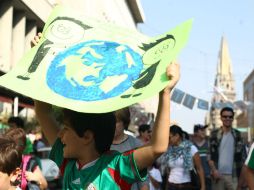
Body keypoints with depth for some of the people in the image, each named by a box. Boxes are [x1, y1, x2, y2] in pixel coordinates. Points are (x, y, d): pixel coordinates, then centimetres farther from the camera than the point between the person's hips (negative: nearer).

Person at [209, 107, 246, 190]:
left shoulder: (237, 134, 7)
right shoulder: (214, 134, 3)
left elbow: (242, 154, 6)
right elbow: (209, 154, 1)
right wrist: (214, 170, -10)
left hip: (233, 174, 1)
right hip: (218, 174, -1)